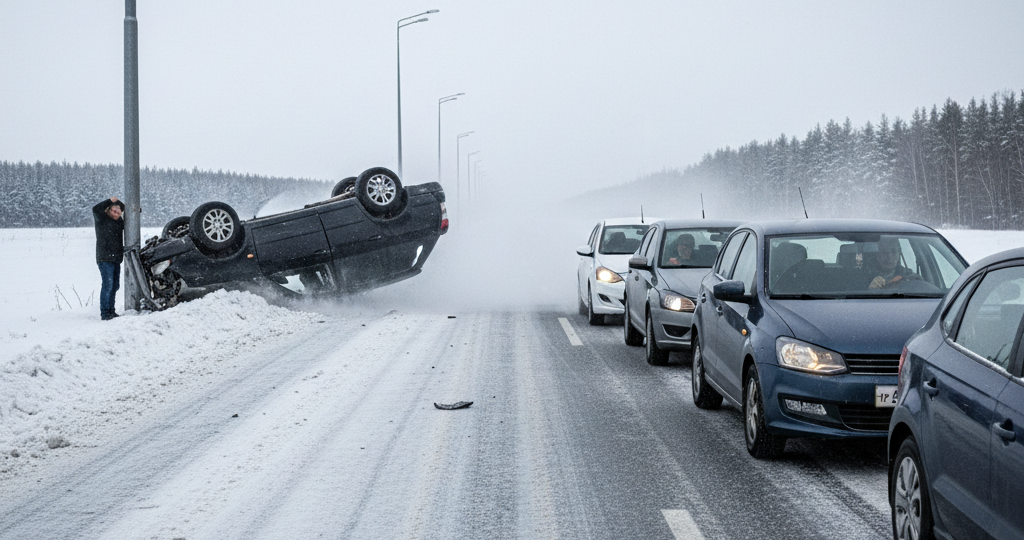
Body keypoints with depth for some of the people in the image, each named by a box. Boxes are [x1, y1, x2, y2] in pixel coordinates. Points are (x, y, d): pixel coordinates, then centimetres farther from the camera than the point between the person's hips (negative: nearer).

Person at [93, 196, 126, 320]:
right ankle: (104, 313, -12)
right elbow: (96, 209, -22)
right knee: (107, 284, -14)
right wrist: (110, 200, -15)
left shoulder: (119, 221, 15)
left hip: (116, 259, 8)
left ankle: (111, 311, 20)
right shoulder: (101, 218, -3)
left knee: (115, 285, 11)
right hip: (105, 258, -8)